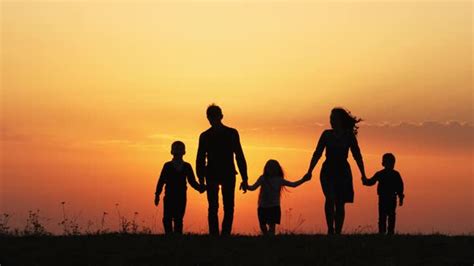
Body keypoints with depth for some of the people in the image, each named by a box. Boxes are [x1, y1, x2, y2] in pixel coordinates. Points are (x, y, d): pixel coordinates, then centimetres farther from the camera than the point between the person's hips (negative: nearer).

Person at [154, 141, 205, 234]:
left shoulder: (187, 167, 7)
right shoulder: (167, 166, 2)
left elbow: (192, 181, 9)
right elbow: (161, 181, 2)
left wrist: (201, 188, -9)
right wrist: (157, 194, -4)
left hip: (181, 197, 1)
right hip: (169, 196, -1)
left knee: (178, 219, 4)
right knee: (167, 218, -9)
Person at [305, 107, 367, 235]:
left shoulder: (349, 136, 0)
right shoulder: (327, 134, 3)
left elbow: (357, 156, 2)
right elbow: (317, 154, 5)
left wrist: (363, 175, -2)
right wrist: (309, 171, -1)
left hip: (343, 172, 0)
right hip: (328, 171, 0)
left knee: (340, 204, 1)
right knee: (330, 199, -21)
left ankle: (338, 232, 9)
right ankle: (330, 229, -9)